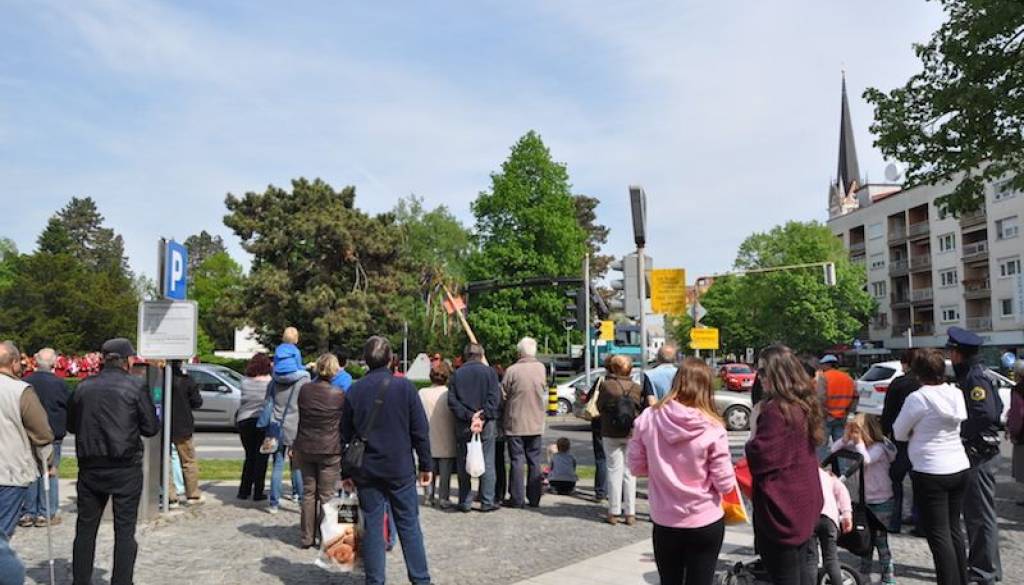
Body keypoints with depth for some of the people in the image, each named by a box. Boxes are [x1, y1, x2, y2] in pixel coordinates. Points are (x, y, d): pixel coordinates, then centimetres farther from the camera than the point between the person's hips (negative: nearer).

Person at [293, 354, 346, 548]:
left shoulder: (304, 389, -3)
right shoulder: (339, 395, -14)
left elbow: (300, 417, 7)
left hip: (305, 448, 4)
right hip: (330, 450, -3)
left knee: (308, 493, 14)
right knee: (326, 495, 7)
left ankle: (307, 538, 20)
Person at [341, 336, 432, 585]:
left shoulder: (354, 391, 0)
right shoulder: (404, 386, -6)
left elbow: (345, 435, 5)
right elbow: (420, 430, -5)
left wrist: (346, 472, 13)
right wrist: (425, 465, 3)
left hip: (366, 471, 2)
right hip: (401, 470, -1)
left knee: (372, 526, 8)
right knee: (409, 525, 7)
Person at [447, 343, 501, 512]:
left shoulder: (456, 374, 5)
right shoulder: (489, 372, -1)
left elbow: (452, 401, -4)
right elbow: (495, 399, -11)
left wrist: (469, 416, -10)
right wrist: (482, 417, -13)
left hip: (462, 426, 2)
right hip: (487, 425, -2)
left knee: (463, 465, 9)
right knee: (487, 464, 5)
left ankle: (465, 502, 11)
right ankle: (487, 502, 7)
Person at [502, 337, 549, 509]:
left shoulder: (512, 370, -14)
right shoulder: (541, 368, -2)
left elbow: (503, 395, -7)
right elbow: (544, 392, 7)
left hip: (515, 423, -3)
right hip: (536, 423, 3)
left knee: (517, 460, 4)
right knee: (534, 461, 12)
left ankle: (517, 499, 6)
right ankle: (534, 498, 15)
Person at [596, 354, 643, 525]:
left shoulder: (606, 385, -9)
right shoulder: (637, 388, -2)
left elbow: (599, 407, -1)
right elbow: (643, 409, 3)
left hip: (611, 434, -2)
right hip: (632, 434, 2)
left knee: (614, 470, 6)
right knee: (630, 472, 9)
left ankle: (614, 512, 9)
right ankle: (630, 513, 11)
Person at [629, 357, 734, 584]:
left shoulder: (648, 419, -11)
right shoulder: (712, 428, -17)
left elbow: (637, 466, 0)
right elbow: (725, 484, -13)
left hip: (664, 522, 2)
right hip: (706, 523, -2)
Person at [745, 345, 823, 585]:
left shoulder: (776, 410, -22)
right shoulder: (804, 405, 5)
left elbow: (760, 459, -22)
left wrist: (752, 441, -3)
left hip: (782, 507, -9)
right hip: (805, 501, 9)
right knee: (804, 562, 22)